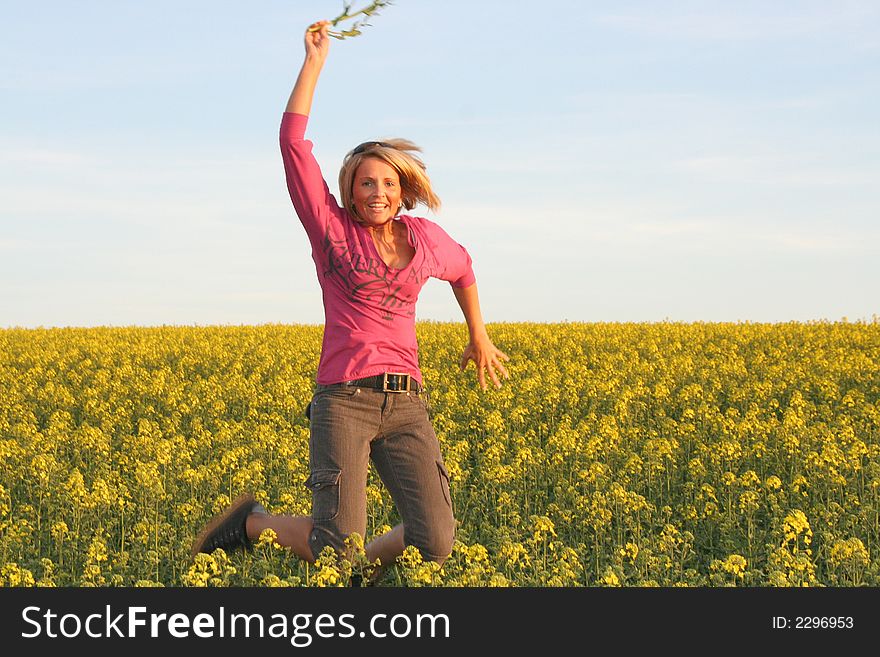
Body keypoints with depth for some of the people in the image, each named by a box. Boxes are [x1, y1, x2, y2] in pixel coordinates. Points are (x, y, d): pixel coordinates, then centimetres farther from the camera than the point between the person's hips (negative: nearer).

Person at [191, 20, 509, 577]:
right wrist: (315, 60, -3)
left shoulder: (425, 237, 12)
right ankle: (251, 521, 20)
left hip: (406, 404, 4)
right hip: (343, 400, -4)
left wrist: (479, 336, 41)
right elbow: (293, 141, -4)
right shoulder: (332, 229, 2)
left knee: (434, 544, -11)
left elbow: (462, 269, 36)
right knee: (337, 549, -11)